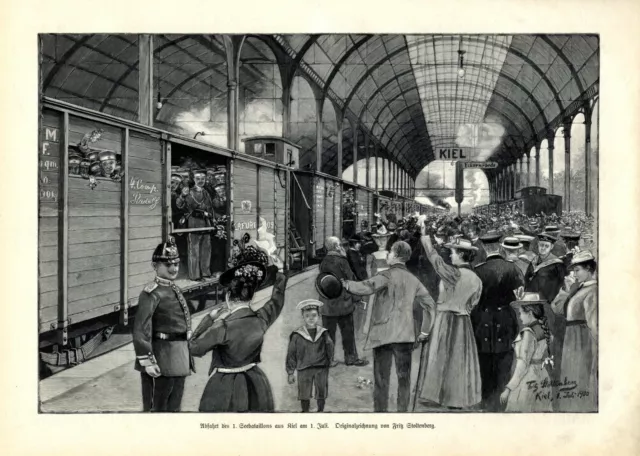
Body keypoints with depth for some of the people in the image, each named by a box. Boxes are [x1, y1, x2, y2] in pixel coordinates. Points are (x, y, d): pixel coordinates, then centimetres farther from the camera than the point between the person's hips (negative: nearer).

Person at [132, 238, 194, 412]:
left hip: (179, 357, 8)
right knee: (157, 406, 5)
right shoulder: (152, 293, -17)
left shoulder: (174, 289, 10)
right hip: (162, 358, -8)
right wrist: (147, 361, -25)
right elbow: (141, 330, -22)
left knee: (174, 406, 19)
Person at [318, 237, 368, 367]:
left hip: (327, 305, 4)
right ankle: (351, 357, 18)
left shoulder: (323, 263, 0)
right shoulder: (341, 261, -14)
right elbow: (351, 279, -9)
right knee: (348, 331, 10)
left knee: (329, 332, 10)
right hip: (343, 302, -4)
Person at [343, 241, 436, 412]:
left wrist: (346, 284, -12)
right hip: (405, 334, 5)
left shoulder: (388, 275, -7)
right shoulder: (413, 280, 11)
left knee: (381, 377, 5)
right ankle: (402, 409, 16)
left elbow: (366, 287, -22)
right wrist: (425, 330, 13)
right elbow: (429, 303, 10)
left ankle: (380, 409, 9)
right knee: (404, 376, 12)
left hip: (383, 333, -4)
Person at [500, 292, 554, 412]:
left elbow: (523, 365, -17)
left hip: (527, 381, -8)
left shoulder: (528, 333, -15)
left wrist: (508, 388, -14)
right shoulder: (543, 330, 7)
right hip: (542, 379, 8)